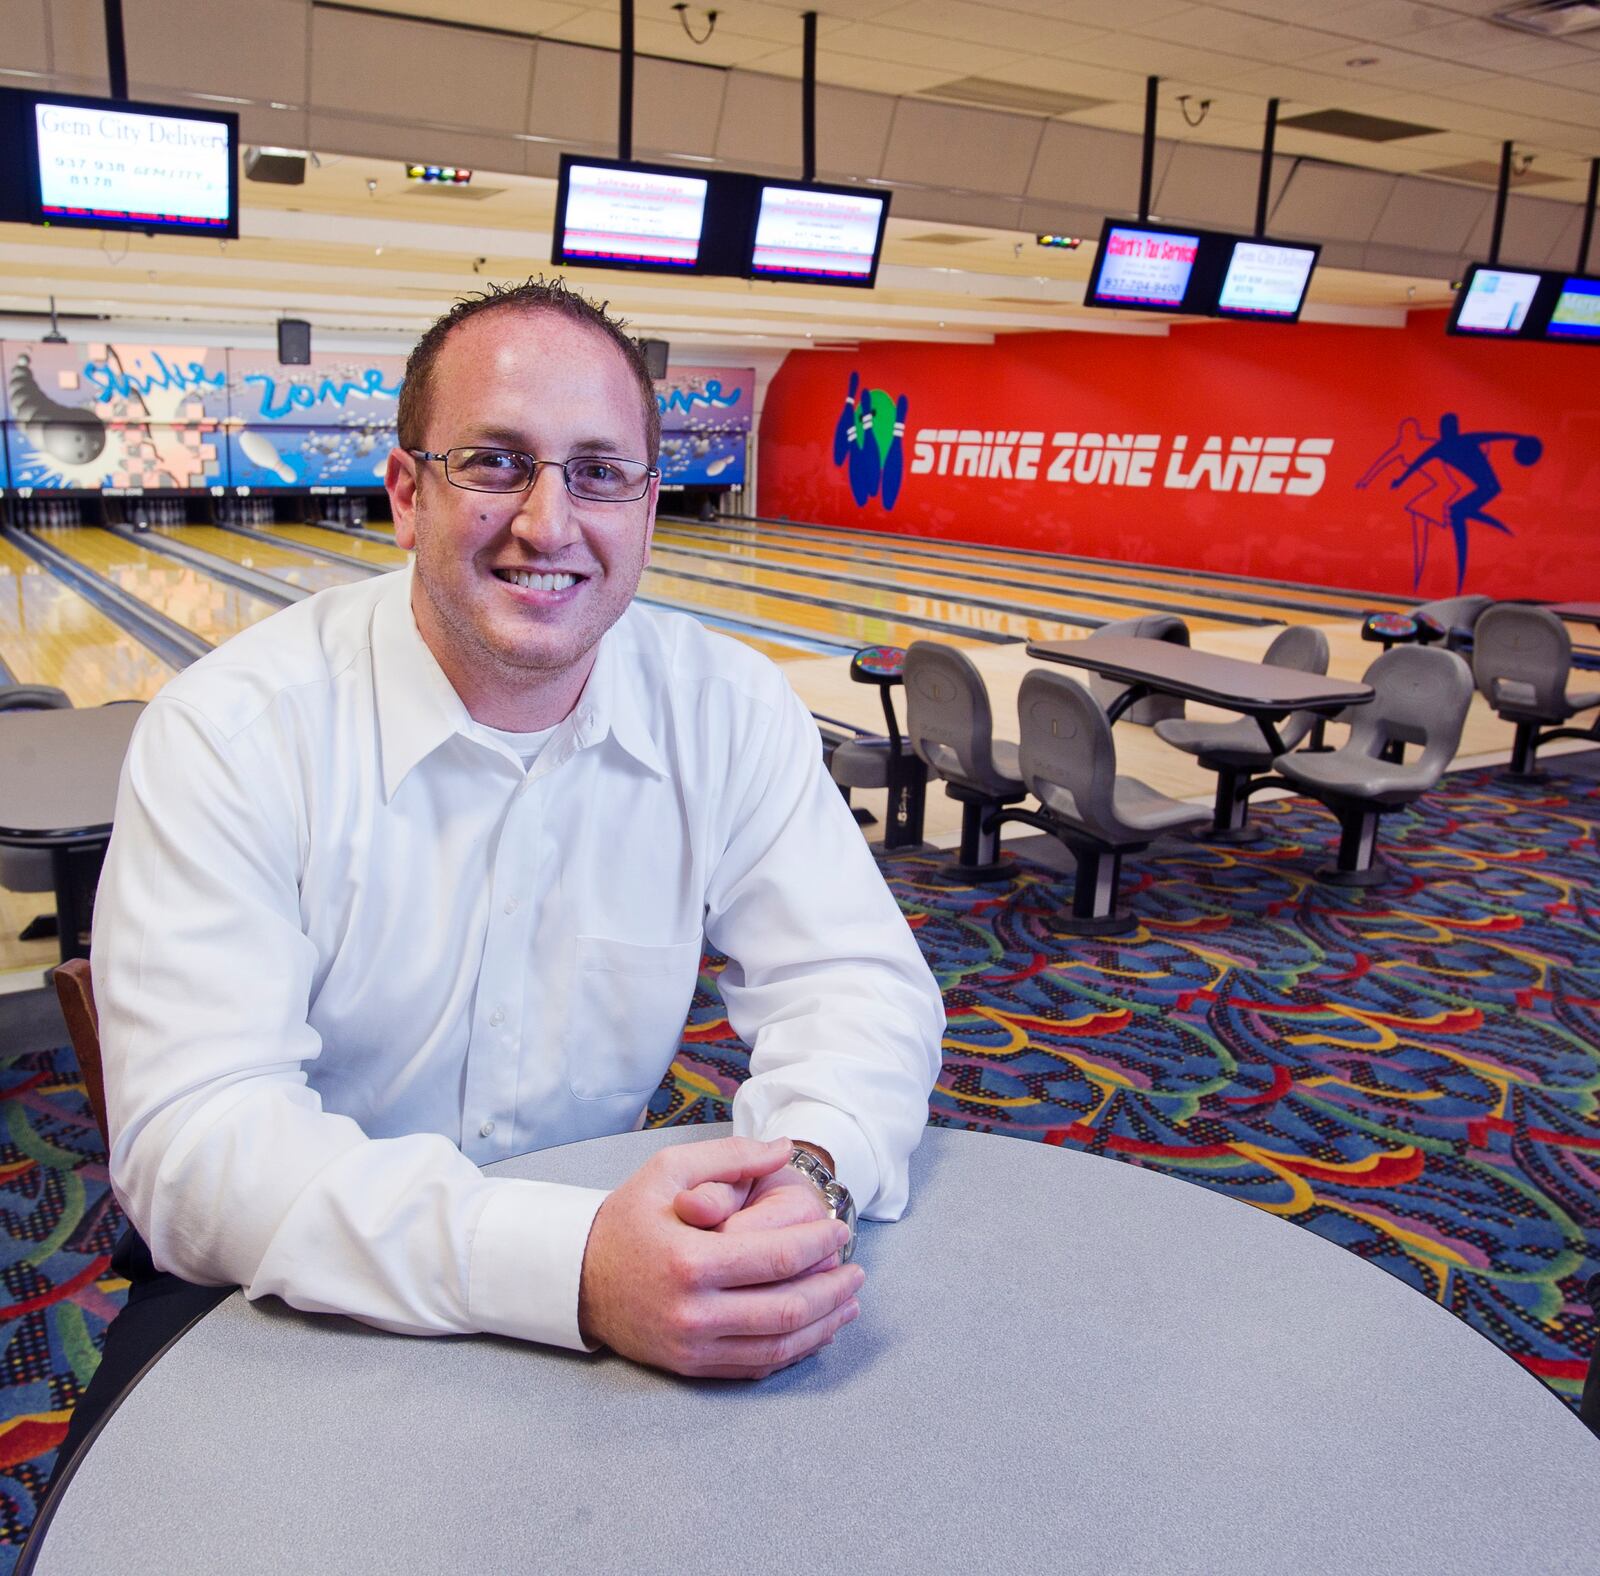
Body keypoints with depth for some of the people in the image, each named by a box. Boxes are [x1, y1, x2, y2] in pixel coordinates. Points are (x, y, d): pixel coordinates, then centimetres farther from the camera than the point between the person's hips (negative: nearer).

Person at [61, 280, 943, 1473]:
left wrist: (809, 1168, -29)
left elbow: (858, 981, -5)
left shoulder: (730, 709, -6)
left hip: (601, 1248, 3)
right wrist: (572, 1269, -39)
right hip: (288, 1307, -2)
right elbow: (195, 1131, -25)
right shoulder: (231, 732, -17)